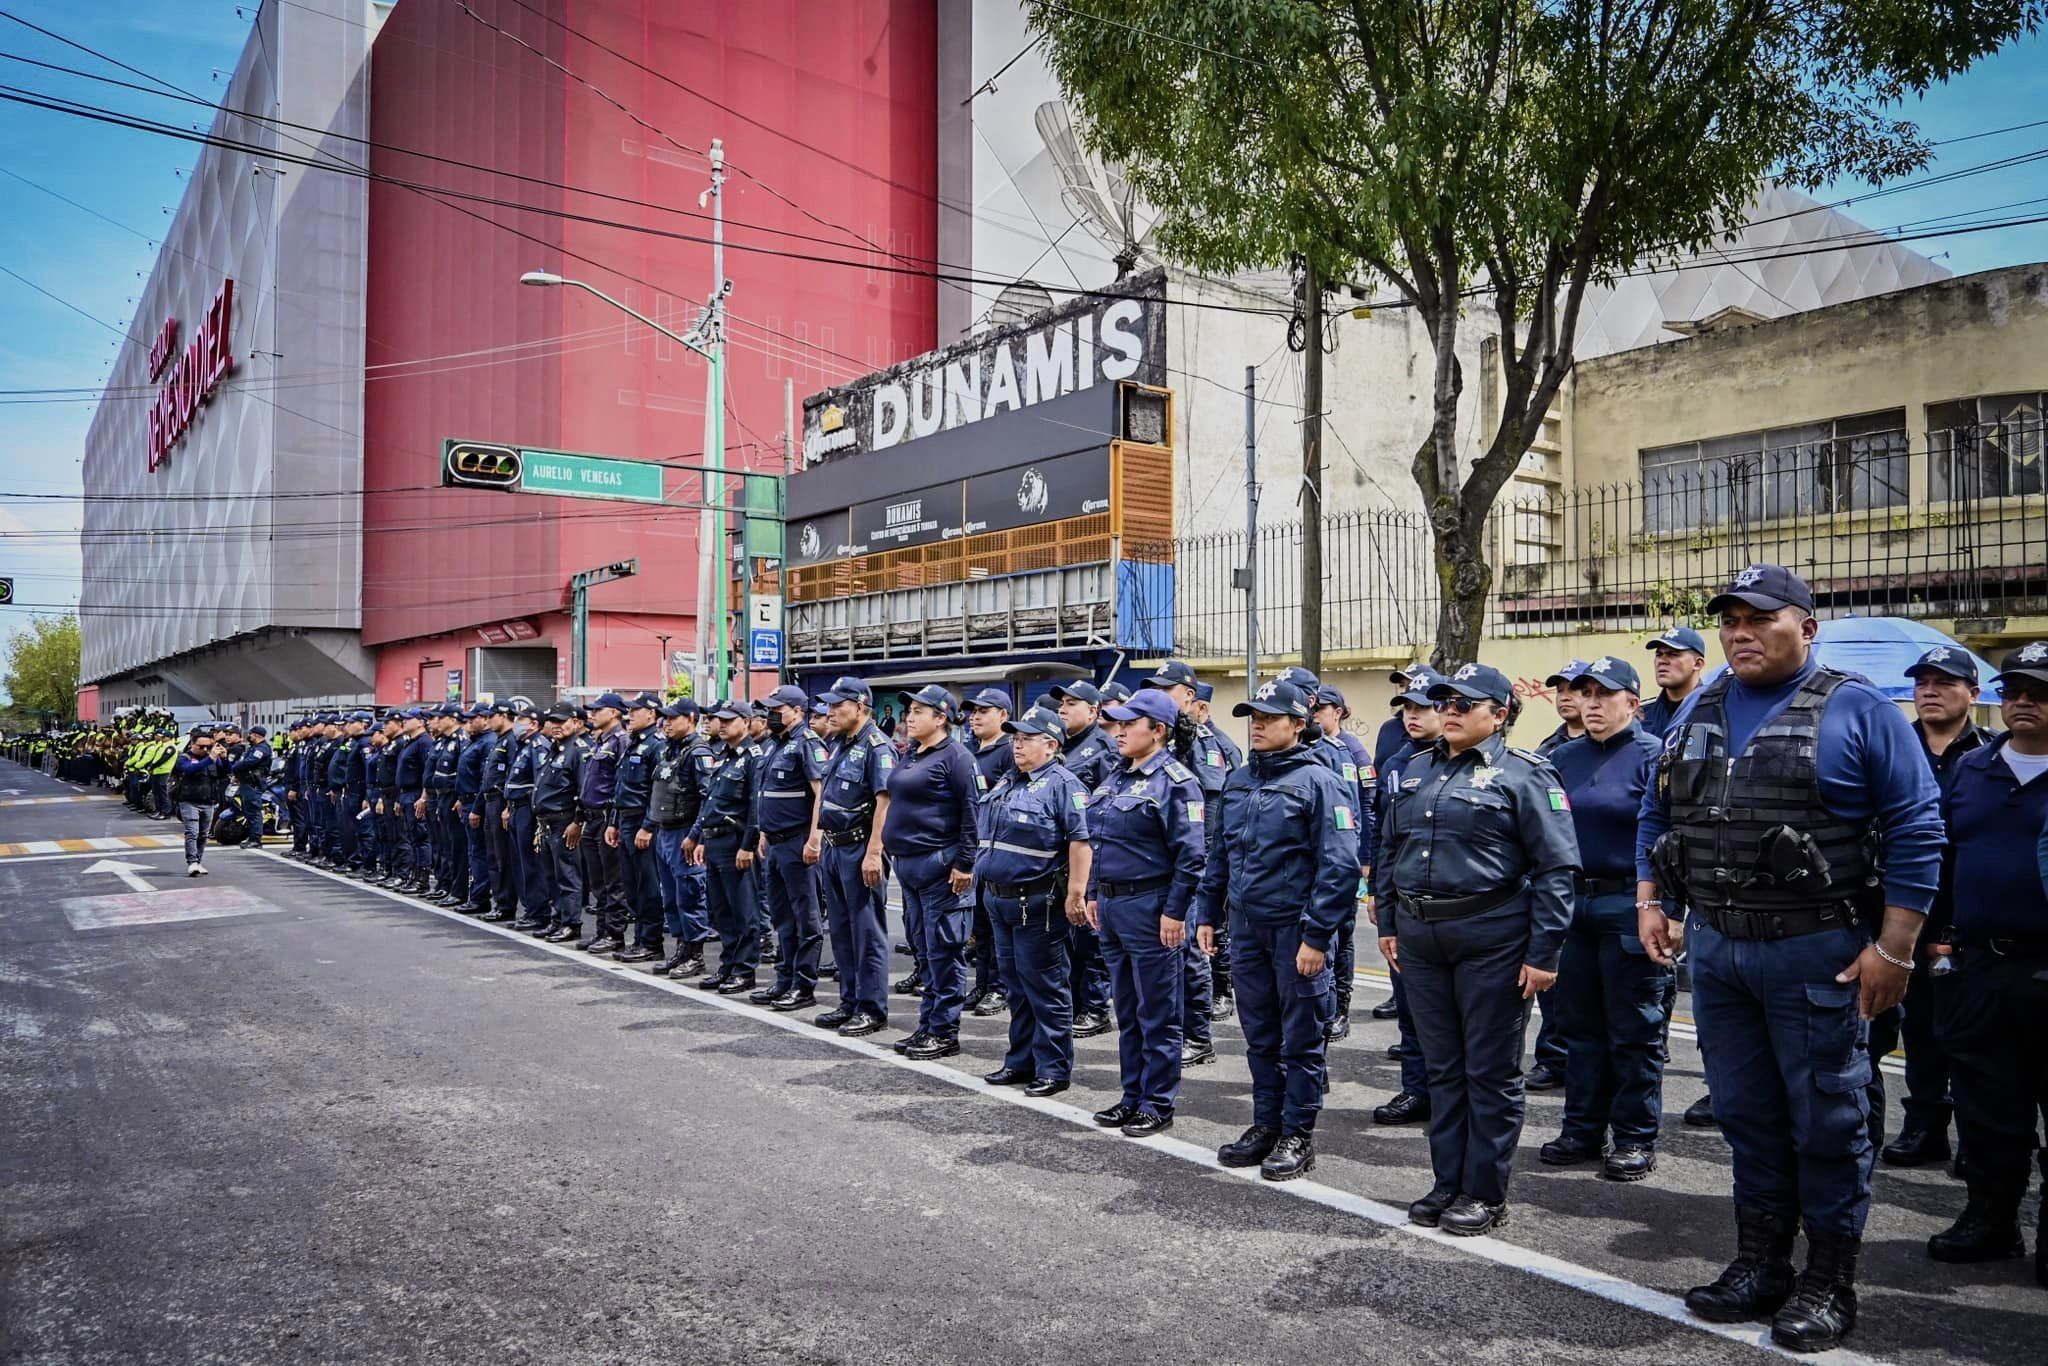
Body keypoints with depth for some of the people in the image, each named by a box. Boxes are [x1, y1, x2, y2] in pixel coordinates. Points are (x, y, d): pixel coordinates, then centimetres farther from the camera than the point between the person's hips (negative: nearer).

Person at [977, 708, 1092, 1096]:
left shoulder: (1062, 784, -13)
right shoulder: (1007, 783, 15)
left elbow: (1080, 841, -20)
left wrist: (1075, 894, -24)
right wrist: (984, 882, 22)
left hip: (1037, 903, -9)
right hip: (1000, 900, 9)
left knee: (1044, 985, -1)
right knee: (1015, 983, 16)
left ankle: (1053, 1069, 7)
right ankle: (1021, 1061, 26)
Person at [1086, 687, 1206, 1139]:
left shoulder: (1174, 781, -13)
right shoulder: (1116, 776, 13)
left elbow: (1191, 855, -16)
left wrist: (1174, 911, -18)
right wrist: (1094, 894, 17)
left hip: (1149, 908, -9)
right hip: (1112, 906, 9)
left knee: (1157, 1013, 1)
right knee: (1127, 1011, 16)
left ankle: (1159, 1105, 11)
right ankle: (1134, 1096, 26)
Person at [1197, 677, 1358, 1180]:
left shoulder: (1319, 783, -10)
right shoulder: (1237, 782, 11)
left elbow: (1339, 866, -15)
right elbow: (1218, 854, 19)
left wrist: (1317, 935, -18)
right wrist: (1206, 913, 12)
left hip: (1296, 928, -6)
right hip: (1247, 926, 6)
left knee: (1301, 1038, 4)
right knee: (1260, 1035, 14)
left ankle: (1298, 1136, 15)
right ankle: (1266, 1125, 26)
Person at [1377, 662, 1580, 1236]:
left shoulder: (1524, 774, -7)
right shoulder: (1417, 770, 12)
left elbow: (1557, 867, -11)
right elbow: (1389, 850, 18)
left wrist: (1544, 952, -15)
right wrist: (1389, 924, 13)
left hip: (1491, 941, -6)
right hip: (1421, 939, 6)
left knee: (1491, 1071, 4)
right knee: (1442, 1068, 14)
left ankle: (1486, 1193, 15)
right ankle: (1448, 1182, 25)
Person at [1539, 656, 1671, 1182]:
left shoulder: (1653, 756, -6)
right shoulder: (1563, 758, 10)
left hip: (1628, 908, -6)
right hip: (1570, 904, 6)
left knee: (1634, 1029, 3)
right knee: (1578, 1022, 12)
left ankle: (1636, 1138, 14)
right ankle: (1583, 1129, 23)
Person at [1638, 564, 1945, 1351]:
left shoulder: (1856, 711, -7)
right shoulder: (1697, 712, 10)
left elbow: (1915, 832, -9)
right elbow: (1657, 815, 17)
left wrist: (1893, 948, -13)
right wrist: (1649, 903, 7)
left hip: (1816, 952, -5)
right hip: (1714, 947, 5)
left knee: (1825, 1122, 5)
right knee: (1745, 1113, 14)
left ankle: (1828, 1284, 19)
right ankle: (1759, 1263, 28)